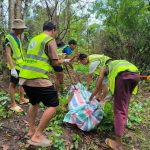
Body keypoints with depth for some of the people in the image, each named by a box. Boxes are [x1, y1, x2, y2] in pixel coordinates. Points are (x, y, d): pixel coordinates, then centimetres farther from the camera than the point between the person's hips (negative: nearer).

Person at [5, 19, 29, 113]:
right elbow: (8, 54, -20)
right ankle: (13, 104, 12)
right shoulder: (9, 38, -15)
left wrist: (24, 63, 19)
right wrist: (12, 68, -26)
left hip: (21, 65, 9)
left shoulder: (18, 37, 11)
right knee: (13, 84, 1)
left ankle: (22, 99, 34)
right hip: (15, 66, -9)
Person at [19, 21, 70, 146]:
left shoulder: (34, 39, 21)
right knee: (53, 105, -1)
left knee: (34, 103, 26)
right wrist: (64, 61, 15)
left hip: (25, 77, 9)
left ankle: (31, 130, 34)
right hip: (38, 78, -9)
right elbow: (55, 62, -4)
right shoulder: (50, 40, -2)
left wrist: (56, 56, 33)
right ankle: (37, 136, 0)